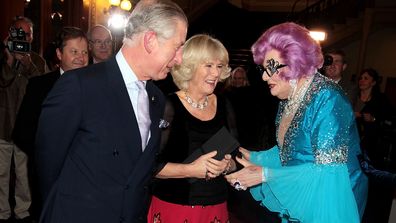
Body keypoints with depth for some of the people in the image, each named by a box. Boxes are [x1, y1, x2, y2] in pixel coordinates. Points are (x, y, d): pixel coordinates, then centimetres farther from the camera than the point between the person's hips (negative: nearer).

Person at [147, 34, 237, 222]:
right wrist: (191, 170, -20)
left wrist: (226, 165, -10)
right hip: (172, 207, -4)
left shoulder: (223, 106, 3)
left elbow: (235, 157, 10)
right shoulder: (168, 106, -12)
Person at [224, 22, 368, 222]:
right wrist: (252, 157, -5)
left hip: (328, 207, -7)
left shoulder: (327, 99, -24)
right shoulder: (289, 98, 1)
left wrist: (265, 175, -26)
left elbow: (327, 170, -27)